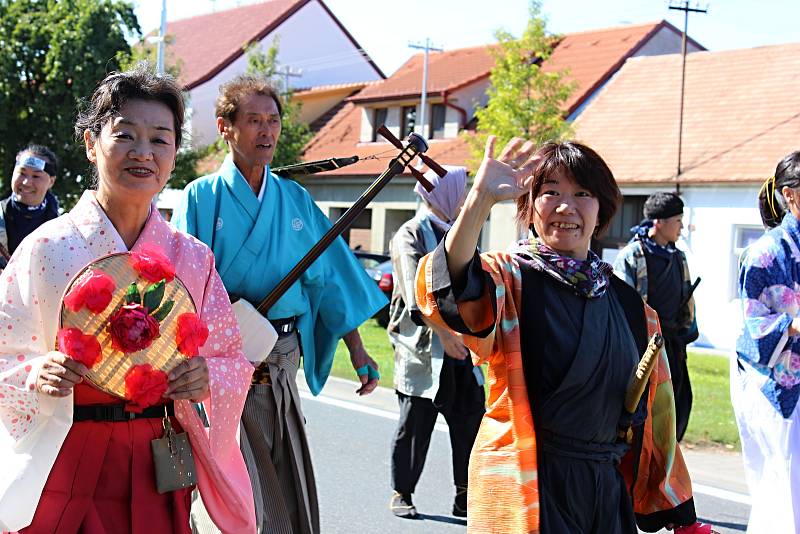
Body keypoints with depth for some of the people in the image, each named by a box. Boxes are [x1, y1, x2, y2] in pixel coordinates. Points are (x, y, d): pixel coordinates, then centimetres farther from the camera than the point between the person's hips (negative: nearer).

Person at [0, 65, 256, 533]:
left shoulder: (192, 258, 3)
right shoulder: (47, 248, -5)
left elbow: (234, 360, 7)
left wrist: (207, 377, -14)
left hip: (158, 473, 3)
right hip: (63, 472, -2)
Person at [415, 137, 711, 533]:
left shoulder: (629, 304, 10)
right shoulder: (510, 280, -6)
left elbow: (653, 411, 14)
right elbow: (449, 288, -29)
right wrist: (482, 196, -38)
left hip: (606, 492, 5)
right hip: (527, 486, -5)